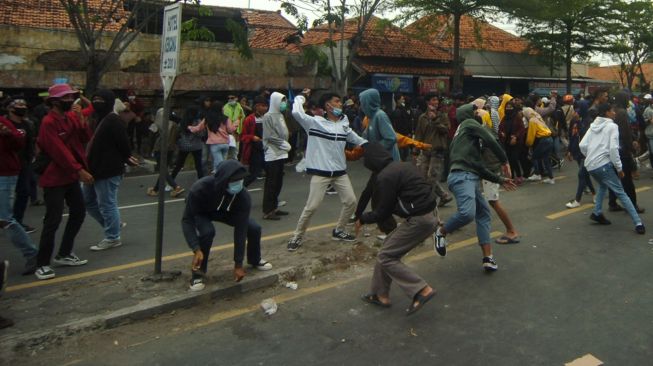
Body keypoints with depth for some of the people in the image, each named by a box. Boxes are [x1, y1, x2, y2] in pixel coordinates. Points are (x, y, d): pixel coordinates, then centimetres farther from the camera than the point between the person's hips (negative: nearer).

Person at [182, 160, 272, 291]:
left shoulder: (243, 196, -35)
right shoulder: (200, 188, -42)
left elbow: (240, 230, -30)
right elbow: (187, 220, -35)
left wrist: (238, 264, -27)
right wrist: (196, 249, -48)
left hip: (227, 211, 3)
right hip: (201, 213, -3)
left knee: (254, 228, -10)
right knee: (207, 232, -34)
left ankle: (255, 260, 22)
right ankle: (198, 273, -12)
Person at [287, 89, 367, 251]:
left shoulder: (344, 125, 10)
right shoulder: (315, 122, -7)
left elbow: (358, 140, 21)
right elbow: (296, 112, -20)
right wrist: (301, 96, -4)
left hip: (340, 172, 6)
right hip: (320, 173, -6)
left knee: (351, 201, 6)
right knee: (312, 206, -7)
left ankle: (338, 231, 26)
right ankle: (297, 236, 11)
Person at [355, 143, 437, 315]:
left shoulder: (385, 177, -15)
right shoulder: (405, 165, 12)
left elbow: (382, 213, -11)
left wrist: (362, 219, 6)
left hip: (418, 221, -10)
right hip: (428, 216, 10)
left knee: (386, 257, 0)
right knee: (388, 247, 18)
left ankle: (422, 290, -5)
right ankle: (380, 294, 24)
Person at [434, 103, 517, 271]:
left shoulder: (463, 132, 31)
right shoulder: (469, 123, 7)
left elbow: (478, 166, 28)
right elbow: (490, 140, -7)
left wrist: (500, 180, 28)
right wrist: (504, 161, 4)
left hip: (470, 177, 11)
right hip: (462, 176, -11)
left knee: (483, 214, 13)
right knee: (468, 213, -28)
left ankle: (488, 258, 10)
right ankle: (441, 232, -3)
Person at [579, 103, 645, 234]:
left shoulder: (593, 126, 14)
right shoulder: (612, 126, -3)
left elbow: (582, 145, 7)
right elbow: (613, 148, -13)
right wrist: (619, 168, -8)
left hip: (590, 165, 6)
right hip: (603, 164, -6)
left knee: (603, 185, 31)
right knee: (620, 192, -2)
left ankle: (597, 213, 21)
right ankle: (638, 223, -7)